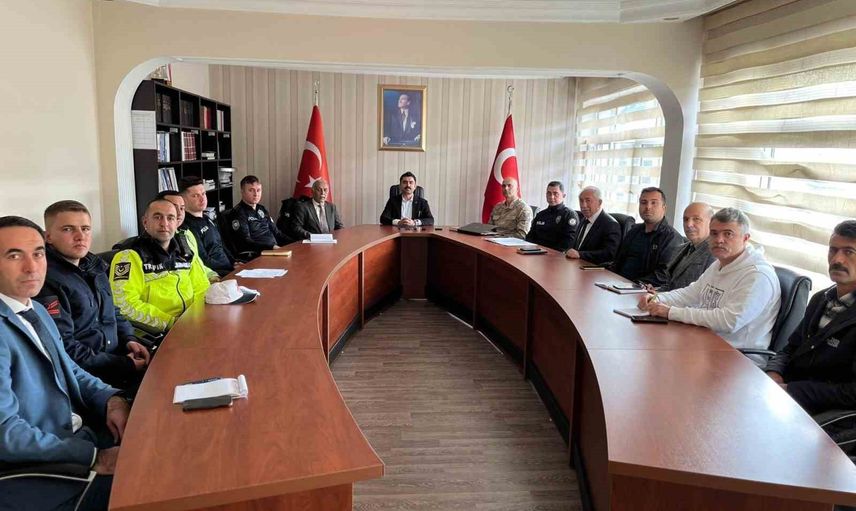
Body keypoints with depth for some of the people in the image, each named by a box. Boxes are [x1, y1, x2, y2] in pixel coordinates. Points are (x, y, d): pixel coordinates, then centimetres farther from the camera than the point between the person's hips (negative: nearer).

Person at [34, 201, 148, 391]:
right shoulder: (47, 281, -16)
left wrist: (129, 339, 4)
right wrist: (124, 365, -17)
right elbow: (62, 348, -21)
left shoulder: (94, 266, 12)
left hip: (117, 355, 9)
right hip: (84, 377, -9)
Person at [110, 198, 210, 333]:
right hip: (152, 335, -6)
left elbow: (202, 290, 17)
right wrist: (171, 323, -16)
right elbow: (124, 303, -14)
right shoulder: (129, 256, -4)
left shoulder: (186, 255, 15)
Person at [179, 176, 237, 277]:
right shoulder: (186, 226, -13)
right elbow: (204, 262, -15)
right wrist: (232, 268, -12)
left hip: (229, 267, 9)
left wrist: (235, 263, 11)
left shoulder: (207, 219, 17)